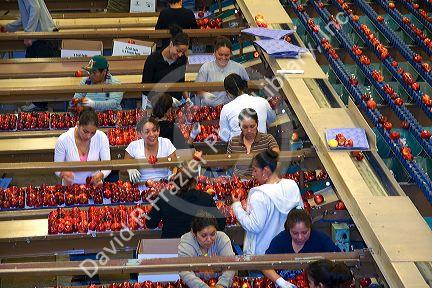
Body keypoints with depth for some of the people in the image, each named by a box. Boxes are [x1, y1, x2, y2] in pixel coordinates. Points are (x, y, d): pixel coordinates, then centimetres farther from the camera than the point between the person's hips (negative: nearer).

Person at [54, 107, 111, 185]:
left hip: (94, 184, 1)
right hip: (71, 186, -1)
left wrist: (101, 175, -27)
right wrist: (63, 174, -28)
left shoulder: (101, 137, -10)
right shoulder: (63, 140, -14)